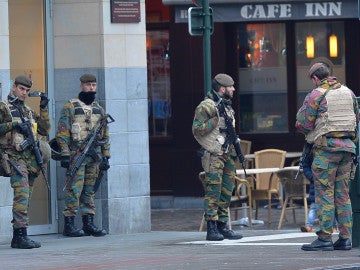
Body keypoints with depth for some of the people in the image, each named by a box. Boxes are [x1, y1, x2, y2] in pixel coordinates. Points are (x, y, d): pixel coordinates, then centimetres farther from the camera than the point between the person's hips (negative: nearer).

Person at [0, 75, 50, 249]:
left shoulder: (28, 111, 21)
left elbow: (45, 130, 18)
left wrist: (43, 109, 9)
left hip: (31, 159, 7)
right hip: (14, 157, -7)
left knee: (25, 198, 8)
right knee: (22, 195, -20)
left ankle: (17, 238, 12)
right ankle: (21, 236, -24)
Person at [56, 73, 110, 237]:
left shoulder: (99, 110, 16)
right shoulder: (70, 107, -2)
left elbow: (105, 135, 20)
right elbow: (62, 133, -7)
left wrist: (106, 156, 14)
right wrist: (65, 154, -14)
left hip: (95, 155, 6)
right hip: (76, 155, -6)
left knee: (90, 190, 8)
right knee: (74, 190, -7)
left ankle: (89, 224, 12)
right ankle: (69, 225, -5)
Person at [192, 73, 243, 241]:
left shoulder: (227, 107, 18)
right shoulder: (206, 106, -9)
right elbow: (197, 130, -16)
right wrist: (216, 119, -18)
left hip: (228, 156, 9)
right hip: (214, 156, -8)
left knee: (226, 192, 9)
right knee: (213, 193, -8)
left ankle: (223, 226, 14)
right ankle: (212, 229, -8)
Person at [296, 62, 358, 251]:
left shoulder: (315, 96, -8)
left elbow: (303, 125, -8)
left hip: (327, 147, -6)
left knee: (324, 193, -4)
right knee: (342, 193, 10)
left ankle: (325, 238, -8)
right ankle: (345, 237, 8)